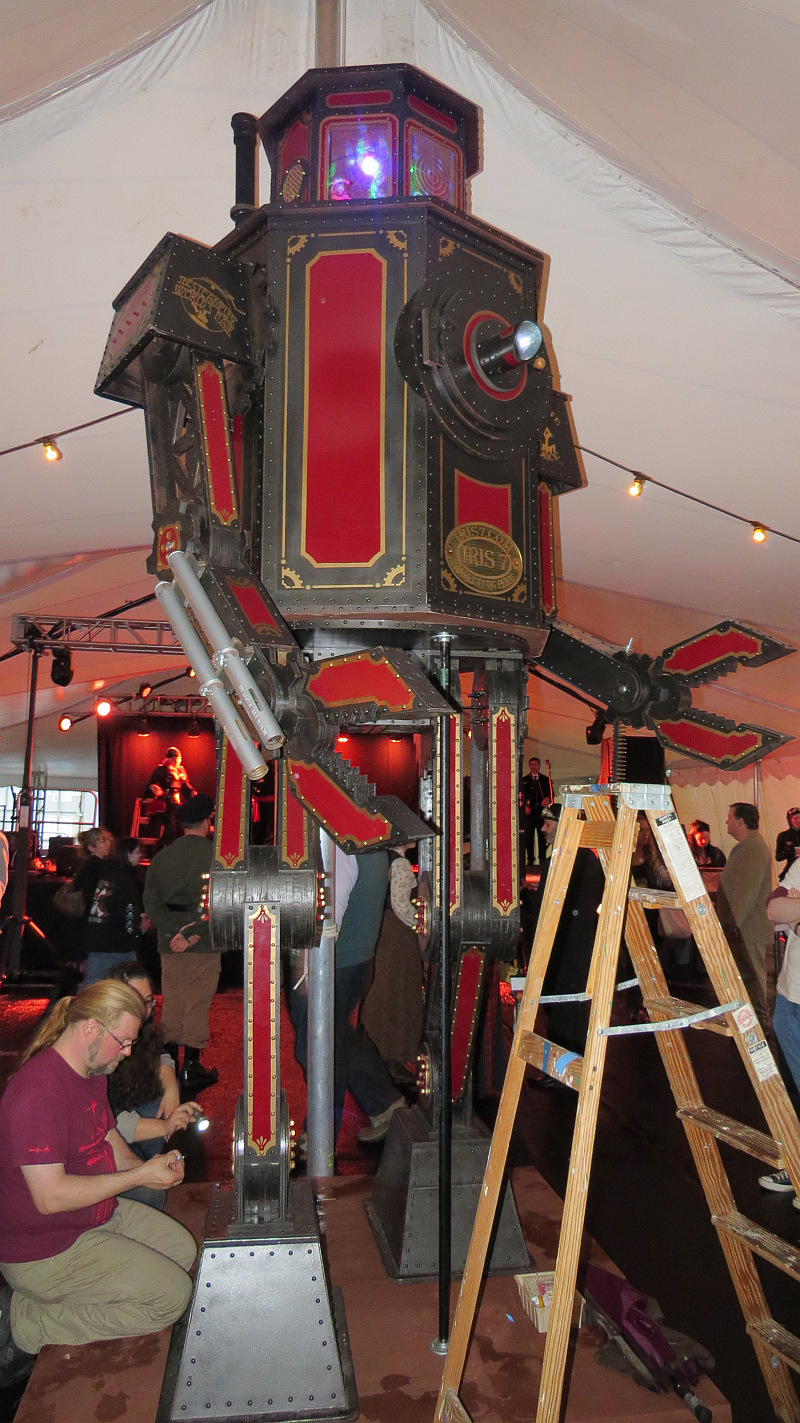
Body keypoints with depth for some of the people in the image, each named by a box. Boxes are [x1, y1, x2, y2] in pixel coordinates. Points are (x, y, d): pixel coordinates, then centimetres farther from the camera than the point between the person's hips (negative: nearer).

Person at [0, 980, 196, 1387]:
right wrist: (140, 1175, -24)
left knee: (184, 1249, 11)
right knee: (172, 1295, -11)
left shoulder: (92, 1071, 3)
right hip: (44, 1250, -10)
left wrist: (146, 1167, -4)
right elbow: (51, 1196, -31)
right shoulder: (38, 1092, -29)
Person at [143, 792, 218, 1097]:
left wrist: (173, 932, -6)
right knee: (197, 1006, 4)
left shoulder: (162, 857, 5)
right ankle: (191, 1069, 7)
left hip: (170, 943, 4)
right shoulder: (216, 854, -8)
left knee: (171, 1004, 14)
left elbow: (151, 900, 0)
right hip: (204, 945, -4)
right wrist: (195, 934, -14)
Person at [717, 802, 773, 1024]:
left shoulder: (754, 847, -19)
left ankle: (758, 1023, 3)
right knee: (746, 975, 16)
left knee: (751, 975, -4)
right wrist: (731, 922, 26)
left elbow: (748, 890, -26)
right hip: (740, 926, 11)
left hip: (747, 929, -11)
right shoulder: (746, 846, 17)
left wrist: (734, 922, -25)